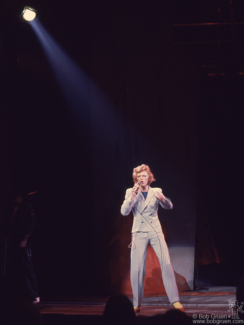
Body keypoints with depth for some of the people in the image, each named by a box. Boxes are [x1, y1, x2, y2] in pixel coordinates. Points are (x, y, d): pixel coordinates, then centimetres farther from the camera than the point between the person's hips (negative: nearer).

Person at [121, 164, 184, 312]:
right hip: (139, 232, 0)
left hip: (155, 232, 0)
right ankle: (137, 304, 7)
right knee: (136, 268, -4)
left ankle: (175, 300, -5)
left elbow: (169, 206, -3)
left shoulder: (156, 191, 7)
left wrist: (162, 198, -24)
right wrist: (132, 197, -17)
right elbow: (124, 212, -3)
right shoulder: (131, 192, 6)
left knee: (167, 264, -11)